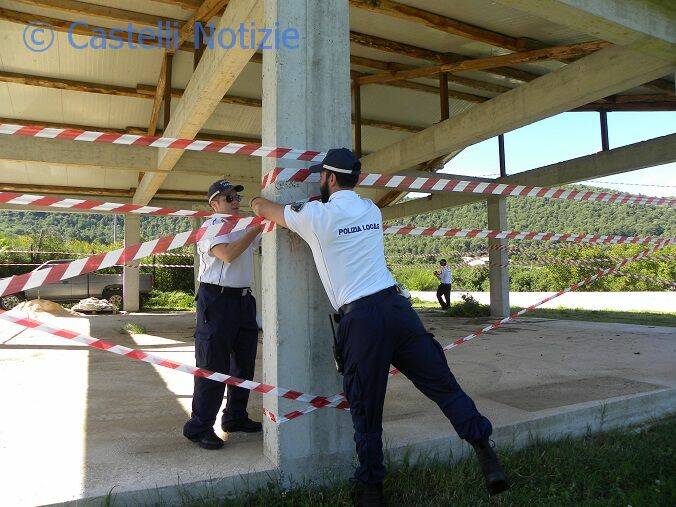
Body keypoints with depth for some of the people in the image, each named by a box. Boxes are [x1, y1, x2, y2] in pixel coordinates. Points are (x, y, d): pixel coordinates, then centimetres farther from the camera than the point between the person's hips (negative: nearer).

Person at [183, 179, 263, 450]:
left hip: (244, 299, 8)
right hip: (217, 300, -8)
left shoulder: (245, 226, 16)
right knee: (213, 366, -4)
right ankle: (199, 427, 8)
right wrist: (256, 228, -21)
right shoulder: (210, 227, -6)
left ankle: (235, 417, 28)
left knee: (244, 362, 14)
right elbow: (228, 254, -22)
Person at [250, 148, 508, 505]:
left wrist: (258, 200, 40)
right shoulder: (371, 210, 17)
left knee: (365, 410, 7)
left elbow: (262, 207, 17)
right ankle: (486, 454, 4)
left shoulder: (315, 215, 1)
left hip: (360, 319, -4)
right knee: (442, 385, 8)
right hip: (397, 307, 5)